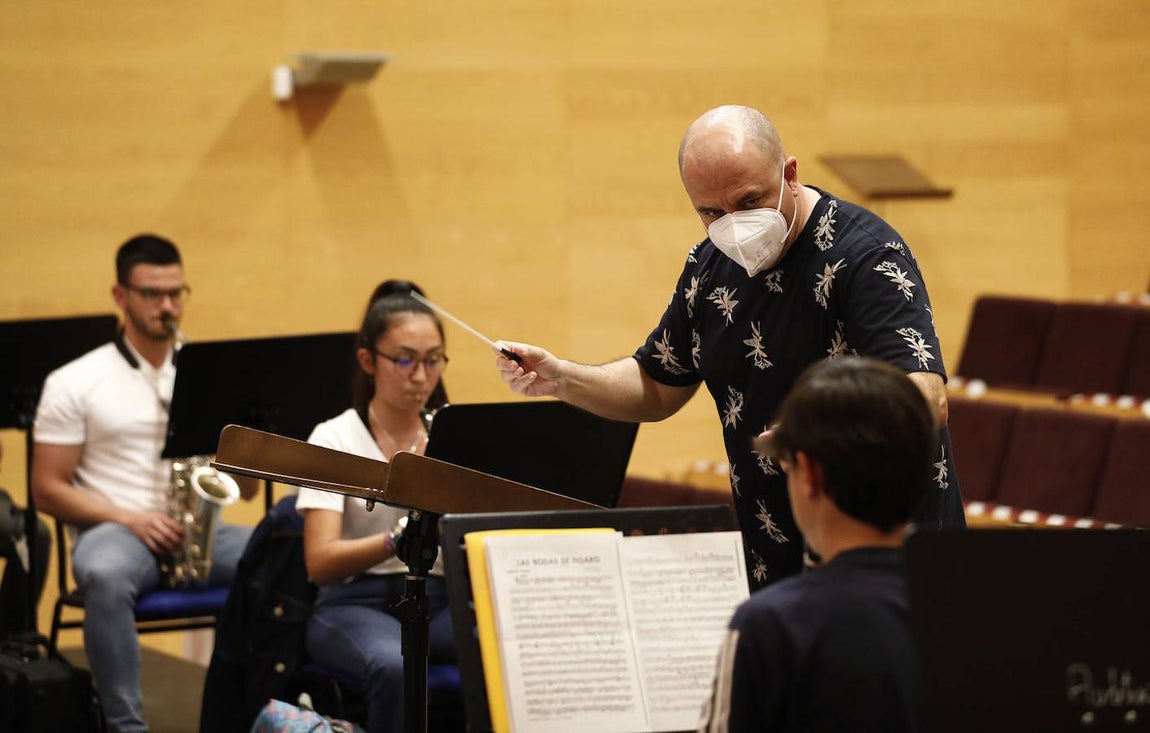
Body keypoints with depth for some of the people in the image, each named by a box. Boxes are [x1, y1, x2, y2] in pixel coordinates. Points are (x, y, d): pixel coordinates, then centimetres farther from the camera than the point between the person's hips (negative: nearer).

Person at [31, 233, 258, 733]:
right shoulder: (74, 383, 4)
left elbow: (248, 489, 12)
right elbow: (48, 489, 0)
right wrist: (128, 518, -15)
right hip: (114, 529, -3)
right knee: (105, 577, -41)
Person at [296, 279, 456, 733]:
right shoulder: (335, 438, -2)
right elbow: (320, 563, -14)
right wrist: (401, 538, -30)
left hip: (439, 598, 3)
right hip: (356, 602, -3)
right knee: (396, 667, -39)